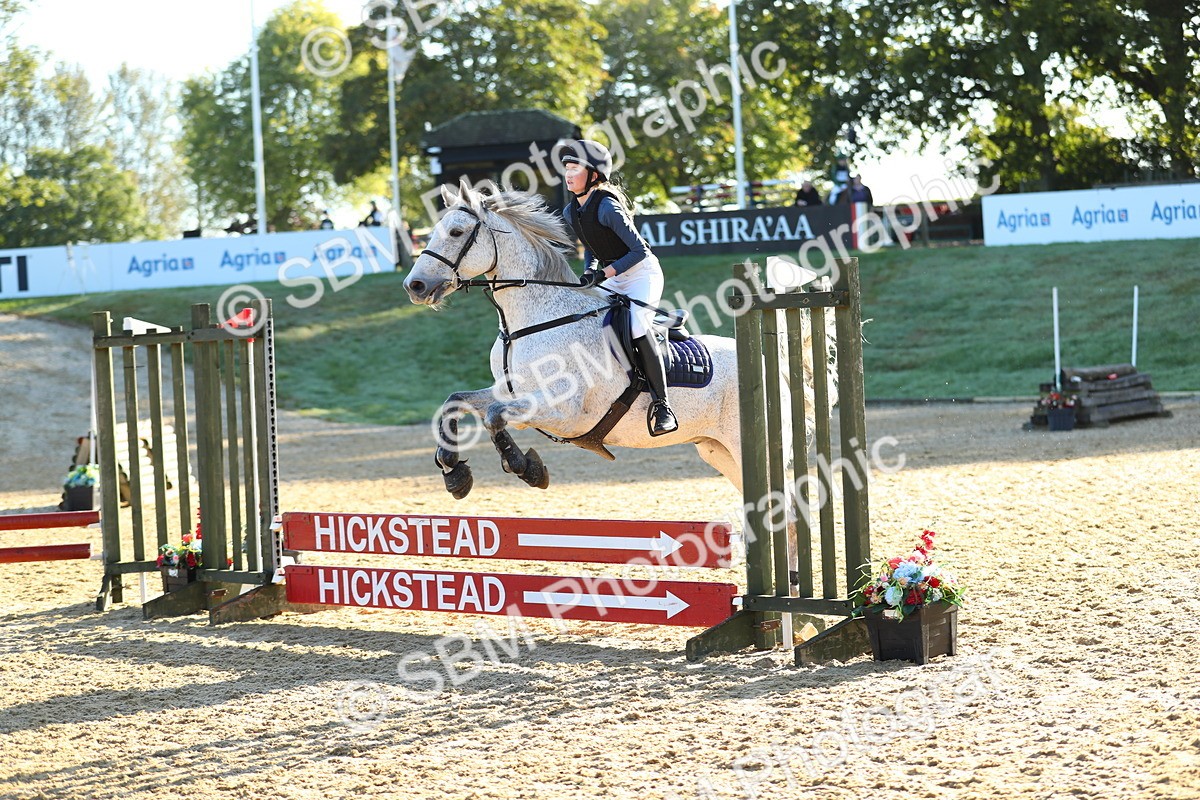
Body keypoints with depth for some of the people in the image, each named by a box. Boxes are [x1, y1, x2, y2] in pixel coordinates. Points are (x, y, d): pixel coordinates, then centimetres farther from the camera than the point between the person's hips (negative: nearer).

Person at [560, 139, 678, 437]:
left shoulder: (607, 207, -22)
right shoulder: (571, 213, 3)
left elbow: (640, 251, -22)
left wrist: (606, 272, -27)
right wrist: (589, 272, -1)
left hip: (642, 273, -9)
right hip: (611, 278, 9)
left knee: (635, 324, -30)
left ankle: (661, 404, -27)